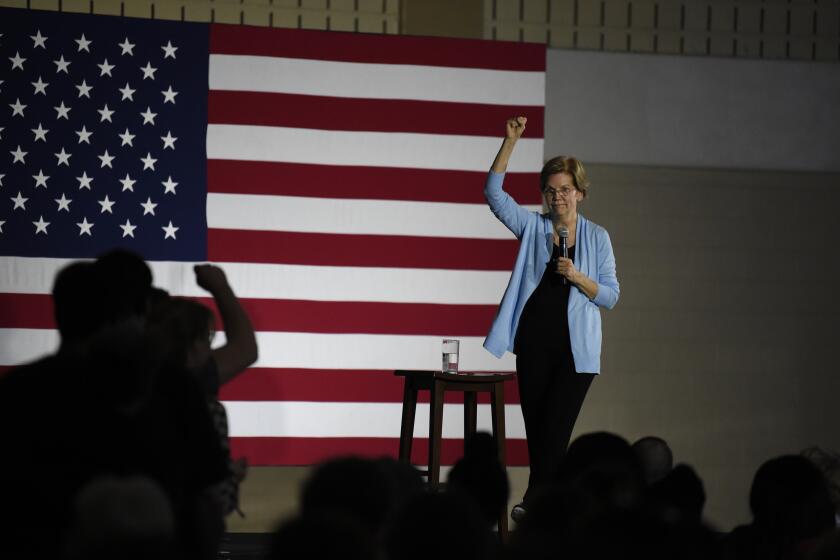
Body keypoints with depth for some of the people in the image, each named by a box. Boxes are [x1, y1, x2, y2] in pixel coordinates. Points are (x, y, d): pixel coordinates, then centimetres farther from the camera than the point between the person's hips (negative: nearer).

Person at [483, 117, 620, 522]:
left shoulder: (597, 237, 4)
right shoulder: (532, 227, 6)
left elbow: (610, 296, 1)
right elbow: (493, 193, -6)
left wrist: (578, 278, -17)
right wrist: (510, 142, -13)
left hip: (575, 348, -2)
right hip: (534, 343, 2)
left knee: (555, 429, -9)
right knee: (535, 430, 4)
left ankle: (534, 501, -8)